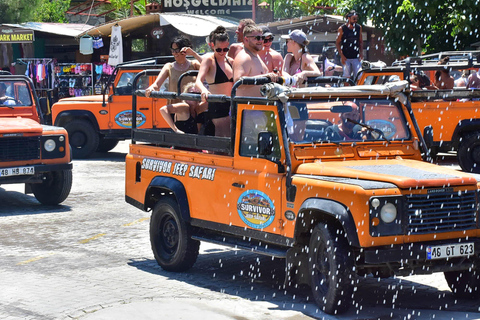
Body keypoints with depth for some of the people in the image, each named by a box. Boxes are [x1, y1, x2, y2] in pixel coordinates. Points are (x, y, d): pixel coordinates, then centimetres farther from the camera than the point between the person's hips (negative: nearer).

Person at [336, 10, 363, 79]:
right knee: (347, 77, 1)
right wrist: (342, 56, -10)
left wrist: (361, 52, 1)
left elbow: (361, 41, 15)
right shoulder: (342, 29, -4)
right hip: (346, 58, -3)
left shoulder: (359, 28, 6)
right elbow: (338, 43, -1)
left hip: (356, 57, 3)